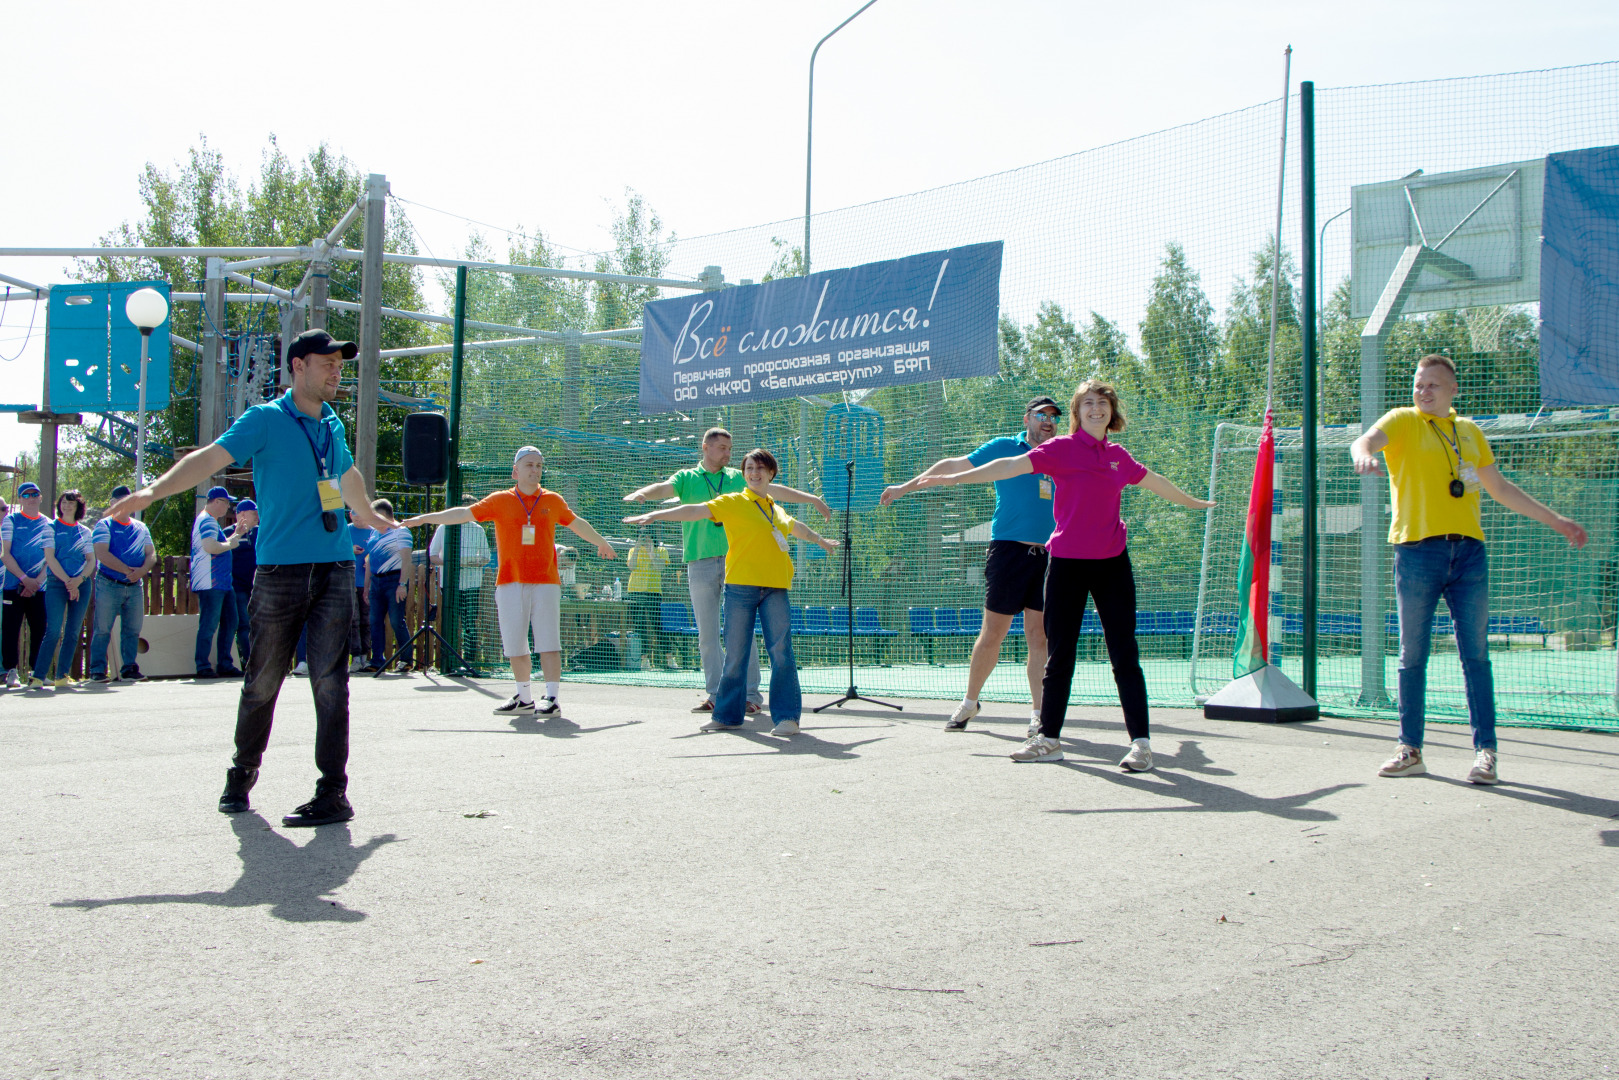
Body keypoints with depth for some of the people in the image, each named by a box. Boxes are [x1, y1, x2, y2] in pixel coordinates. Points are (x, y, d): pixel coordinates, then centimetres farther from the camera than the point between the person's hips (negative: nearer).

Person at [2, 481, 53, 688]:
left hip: (39, 586, 2)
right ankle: (11, 671, 2)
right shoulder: (10, 520, 6)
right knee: (10, 628, -5)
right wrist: (25, 578, -12)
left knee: (40, 628, -1)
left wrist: (37, 581, -9)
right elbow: (5, 554, -2)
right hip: (14, 584, -2)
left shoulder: (48, 524, 11)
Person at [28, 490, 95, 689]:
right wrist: (67, 581, -12)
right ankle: (38, 676, -11)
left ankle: (63, 676, 5)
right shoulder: (52, 527, 6)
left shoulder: (85, 531, 14)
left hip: (81, 584, 3)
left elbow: (91, 561, 9)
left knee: (73, 633, 1)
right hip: (57, 583, -3)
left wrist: (79, 579, -10)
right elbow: (50, 558, -2)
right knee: (54, 631, -13)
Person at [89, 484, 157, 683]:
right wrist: (127, 570, -16)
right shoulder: (104, 525, 1)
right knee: (103, 629, -4)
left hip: (134, 586, 4)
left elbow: (151, 555, 8)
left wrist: (142, 570, -13)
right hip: (109, 585, -4)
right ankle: (97, 670, 0)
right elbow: (102, 554, -12)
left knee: (133, 630, 4)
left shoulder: (141, 528, 16)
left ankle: (128, 669, 10)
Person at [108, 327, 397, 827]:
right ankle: (242, 775, 28)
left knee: (330, 680, -4)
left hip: (334, 569, 3)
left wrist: (369, 516, 51)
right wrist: (155, 489, -30)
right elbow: (211, 457, -15)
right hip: (279, 569, -3)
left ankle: (333, 793, -1)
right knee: (262, 681, 6)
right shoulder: (265, 419, -2)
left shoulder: (332, 425, 15)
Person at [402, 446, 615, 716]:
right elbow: (464, 513, 9)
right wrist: (423, 519, 7)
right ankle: (524, 699, 15)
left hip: (545, 582, -1)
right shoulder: (500, 501, 7)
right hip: (510, 582, 1)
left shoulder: (553, 501, 9)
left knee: (548, 643, -6)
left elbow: (578, 524, 24)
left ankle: (552, 697, -4)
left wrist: (601, 542, 36)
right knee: (515, 645, 4)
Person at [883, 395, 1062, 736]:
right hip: (1009, 550, -3)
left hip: (1047, 555, 3)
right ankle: (969, 702, 18)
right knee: (992, 634, 0)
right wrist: (906, 486, 13)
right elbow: (953, 465, 11)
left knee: (1039, 637, -1)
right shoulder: (1003, 448, 6)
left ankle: (1038, 714, 3)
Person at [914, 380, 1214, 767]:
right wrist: (956, 477, -22)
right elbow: (1012, 465, -12)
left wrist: (1193, 502, 43)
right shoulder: (1062, 448, -3)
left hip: (1112, 562, 2)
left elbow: (1154, 481, 27)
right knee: (1059, 655, 5)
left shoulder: (1119, 455, 9)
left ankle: (1141, 743, 3)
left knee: (1125, 655, -1)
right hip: (1068, 562, -2)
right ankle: (1048, 739, 16)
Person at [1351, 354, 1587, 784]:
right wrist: (1364, 454, -40)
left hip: (1469, 550, 3)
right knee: (1412, 656, 2)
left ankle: (1485, 751, 2)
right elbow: (1367, 440, -16)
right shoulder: (1402, 422, 6)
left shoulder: (1470, 431, 19)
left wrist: (1554, 519, 26)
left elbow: (1500, 489, 28)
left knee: (1475, 654, -1)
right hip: (1417, 550, -3)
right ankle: (1410, 749, 10)